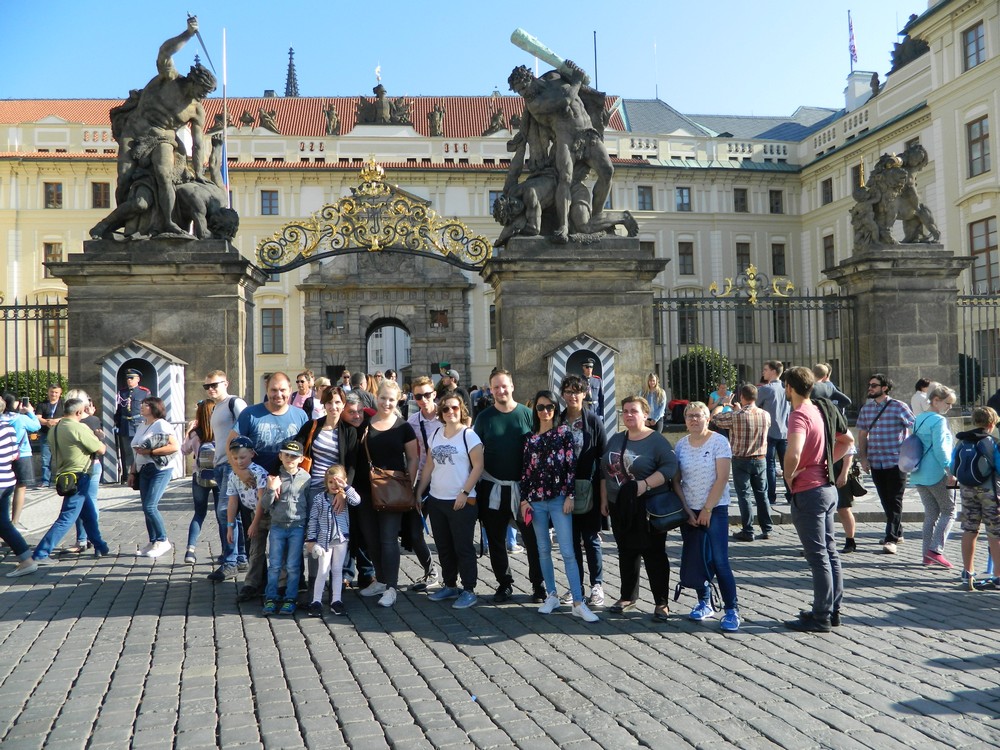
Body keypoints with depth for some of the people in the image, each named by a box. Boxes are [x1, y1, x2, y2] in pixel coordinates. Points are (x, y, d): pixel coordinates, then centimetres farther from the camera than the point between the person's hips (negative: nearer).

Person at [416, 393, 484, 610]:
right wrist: (419, 492, 10)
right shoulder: (435, 435, 9)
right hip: (436, 500, 6)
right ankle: (449, 586, 27)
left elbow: (478, 466, -12)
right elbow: (428, 466, 13)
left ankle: (469, 590, 10)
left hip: (461, 502, -6)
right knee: (444, 547, 14)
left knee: (463, 547, 1)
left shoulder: (469, 435, -8)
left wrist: (465, 493, -17)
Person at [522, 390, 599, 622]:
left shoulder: (564, 432, 0)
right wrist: (524, 499, 2)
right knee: (543, 550, 9)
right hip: (536, 500, 4)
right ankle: (551, 596, 20)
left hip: (559, 498, -3)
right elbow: (526, 470, 8)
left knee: (567, 551, -8)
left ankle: (578, 603, -7)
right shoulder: (530, 438, 9)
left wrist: (570, 496, -9)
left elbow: (571, 465, -4)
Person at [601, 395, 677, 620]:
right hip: (620, 507, 6)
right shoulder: (616, 440, 11)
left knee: (654, 554, 1)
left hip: (649, 507, -6)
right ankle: (628, 597, 27)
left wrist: (645, 485, -26)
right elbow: (604, 470, 16)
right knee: (626, 554, 15)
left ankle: (661, 603, 9)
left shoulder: (657, 440, -8)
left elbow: (670, 467, -19)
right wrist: (604, 499, 11)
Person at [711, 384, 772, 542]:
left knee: (744, 496, 3)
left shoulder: (735, 416, -18)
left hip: (741, 461, -4)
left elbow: (714, 418, -5)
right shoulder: (765, 415, -3)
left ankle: (748, 532, 4)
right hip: (760, 459, 4)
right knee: (762, 494, 14)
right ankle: (766, 529, 20)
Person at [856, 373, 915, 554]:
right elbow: (862, 433, 15)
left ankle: (891, 539, -4)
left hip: (895, 462, -5)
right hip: (875, 463, 5)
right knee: (885, 500, 13)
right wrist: (863, 457, 8)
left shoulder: (898, 407, -6)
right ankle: (897, 532, 29)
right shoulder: (866, 409, 9)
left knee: (894, 501, -4)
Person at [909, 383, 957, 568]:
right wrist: (950, 472, -16)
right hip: (936, 474, -8)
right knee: (948, 511, 3)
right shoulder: (938, 420, -12)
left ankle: (927, 554, 10)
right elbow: (940, 449, -18)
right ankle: (936, 549, -9)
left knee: (931, 513, 12)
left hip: (918, 475, 8)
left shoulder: (919, 418, 14)